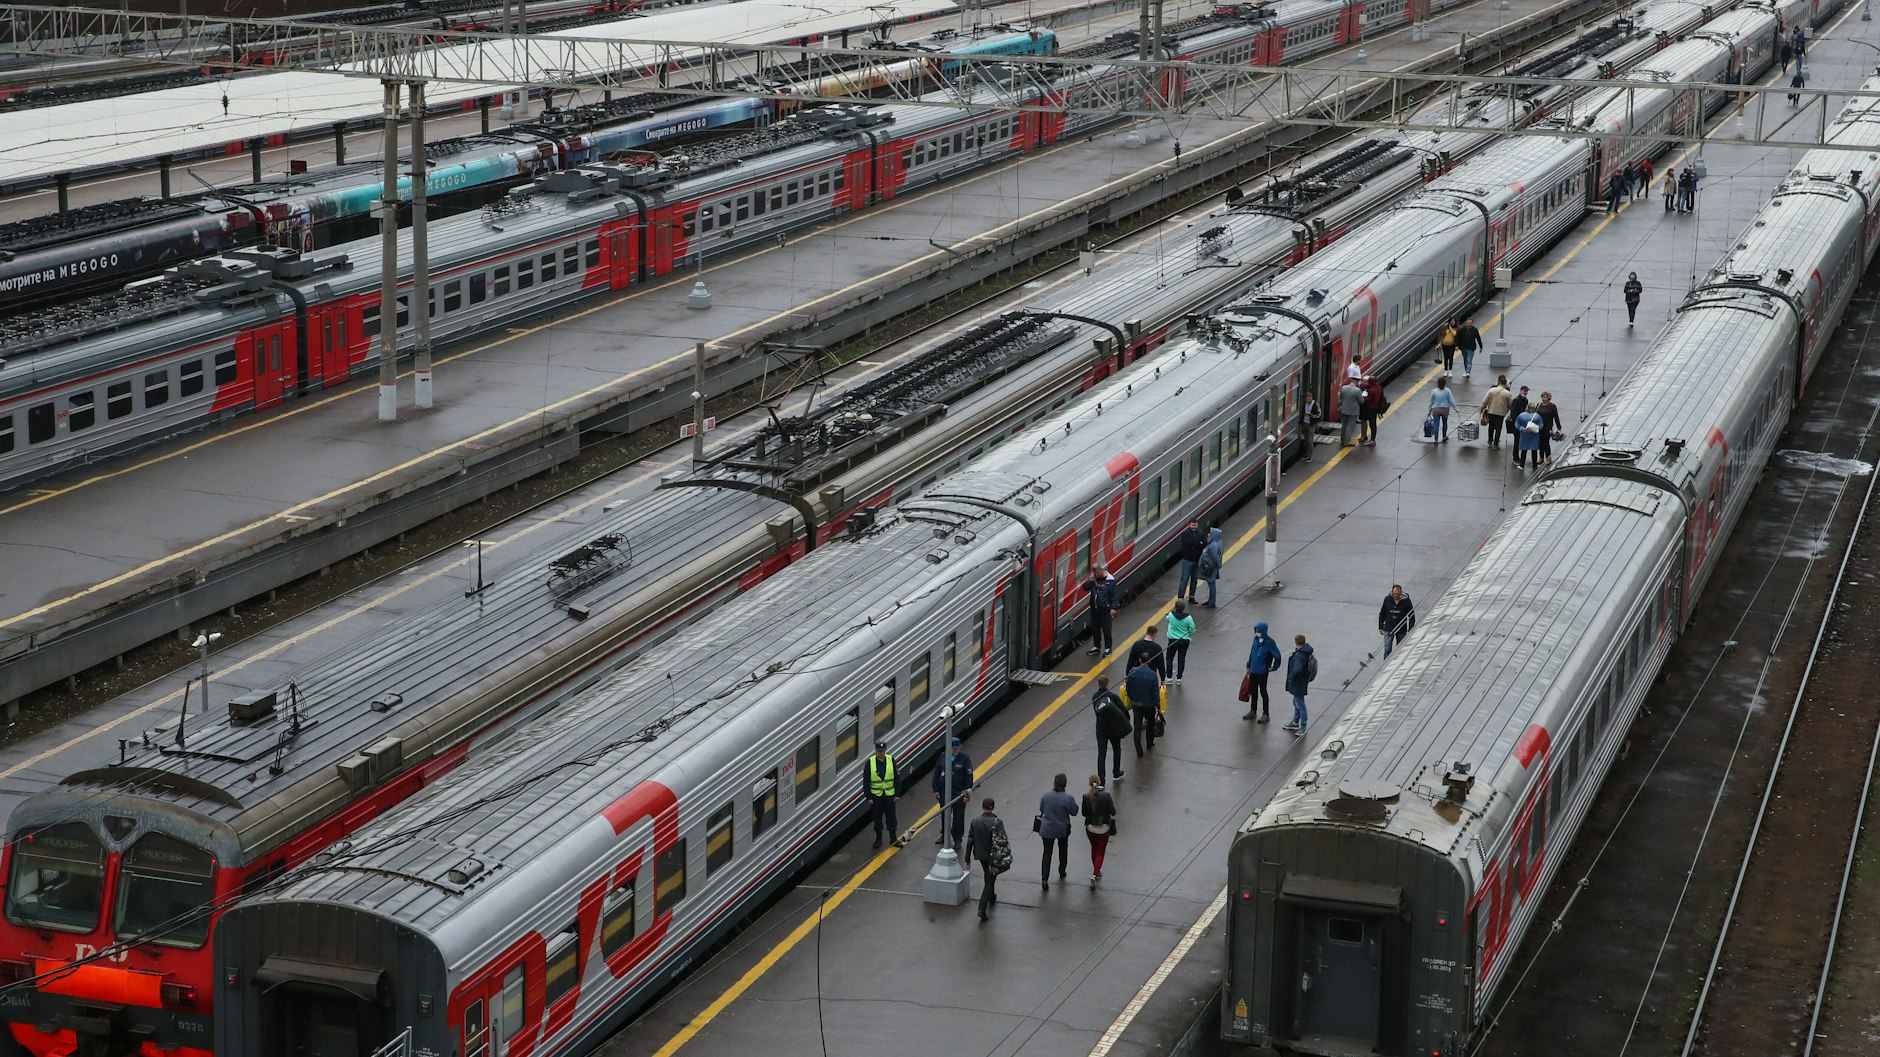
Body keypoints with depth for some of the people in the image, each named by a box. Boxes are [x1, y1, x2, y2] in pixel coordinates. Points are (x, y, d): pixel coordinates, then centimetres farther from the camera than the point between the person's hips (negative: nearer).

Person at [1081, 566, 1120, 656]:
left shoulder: (1110, 581, -13)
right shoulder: (1094, 579, 2)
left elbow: (1115, 595, -12)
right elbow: (1085, 588, -1)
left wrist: (1113, 608, -16)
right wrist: (1090, 580, -17)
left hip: (1106, 610, -5)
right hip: (1095, 609, 5)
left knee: (1106, 630, 1)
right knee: (1095, 629, 14)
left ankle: (1108, 648, 15)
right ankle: (1096, 647, 28)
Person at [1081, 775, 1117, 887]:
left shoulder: (1086, 797, -14)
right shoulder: (1106, 795, -19)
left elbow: (1084, 813, -4)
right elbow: (1113, 812, -13)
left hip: (1090, 828, 2)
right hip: (1104, 828, -2)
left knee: (1094, 850, 25)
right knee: (1100, 853, 7)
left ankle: (1097, 872, 39)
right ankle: (1095, 875, -9)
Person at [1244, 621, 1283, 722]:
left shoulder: (1269, 642, -17)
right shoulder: (1256, 639, 3)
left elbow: (1277, 656, -15)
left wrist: (1273, 668, -9)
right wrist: (1249, 666, 14)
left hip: (1263, 672, -7)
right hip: (1253, 671, 7)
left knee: (1263, 692, 2)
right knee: (1253, 691, 16)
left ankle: (1266, 714, 12)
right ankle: (1253, 711, 30)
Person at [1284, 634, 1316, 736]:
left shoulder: (1299, 655, -28)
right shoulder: (1306, 653, 3)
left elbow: (1297, 669, -40)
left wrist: (1291, 677, -23)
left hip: (1298, 684, -10)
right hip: (1301, 683, 10)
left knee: (1300, 704, 1)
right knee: (1296, 703, 24)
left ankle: (1303, 727, 11)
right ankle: (1295, 723, 38)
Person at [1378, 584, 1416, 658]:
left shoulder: (1406, 601, -11)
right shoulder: (1387, 599, -7)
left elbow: (1411, 616, -2)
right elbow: (1382, 614, 6)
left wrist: (1410, 630, -6)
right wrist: (1380, 627, 7)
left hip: (1401, 630, 0)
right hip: (1388, 629, 0)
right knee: (1387, 650, -4)